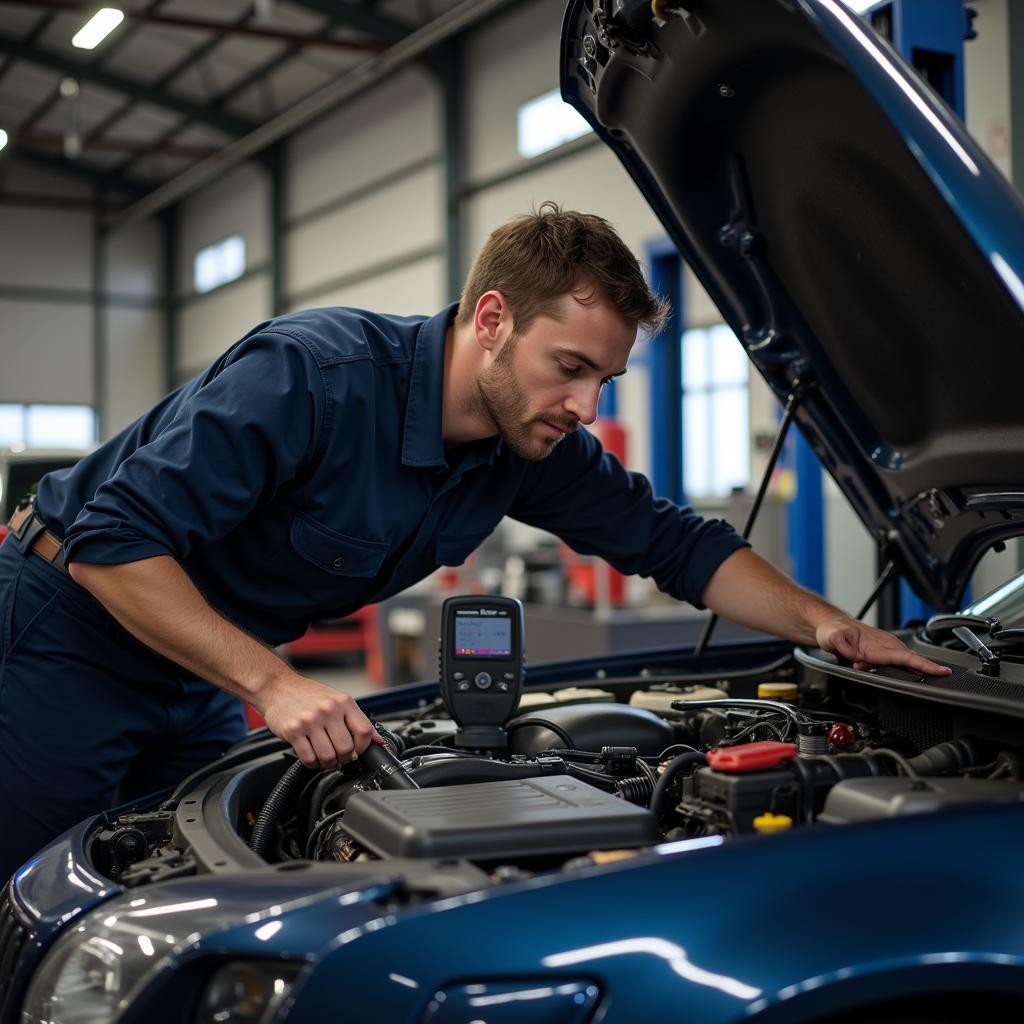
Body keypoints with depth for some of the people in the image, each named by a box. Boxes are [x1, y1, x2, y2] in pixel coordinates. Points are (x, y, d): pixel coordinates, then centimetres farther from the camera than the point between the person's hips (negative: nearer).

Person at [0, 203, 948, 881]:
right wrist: (273, 685, -39)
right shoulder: (311, 373, -33)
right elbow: (114, 544, -33)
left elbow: (675, 544, 0)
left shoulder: (536, 448, -10)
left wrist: (825, 626, -12)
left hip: (201, 672, 7)